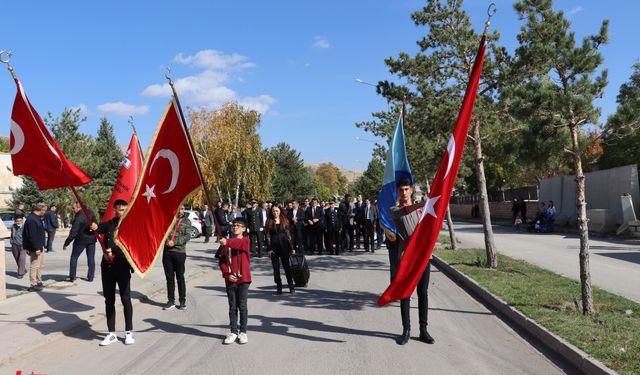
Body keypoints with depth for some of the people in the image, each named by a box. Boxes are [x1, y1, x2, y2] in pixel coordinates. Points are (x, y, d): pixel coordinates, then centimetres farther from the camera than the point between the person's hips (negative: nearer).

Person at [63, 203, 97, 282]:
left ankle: (72, 277, 9)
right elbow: (95, 224, 10)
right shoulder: (90, 212, -5)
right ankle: (90, 277, 10)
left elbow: (73, 233, -21)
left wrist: (66, 243, -15)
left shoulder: (78, 217, -22)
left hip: (81, 240, -5)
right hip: (92, 239, 5)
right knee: (91, 258, 9)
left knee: (74, 257, 9)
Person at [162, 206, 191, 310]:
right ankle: (171, 300, 19)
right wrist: (166, 239, -12)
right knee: (169, 277, 9)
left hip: (180, 252, -3)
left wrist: (174, 242, -15)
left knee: (180, 277, 3)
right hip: (167, 251, 3)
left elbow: (187, 236, -6)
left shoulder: (187, 221, 3)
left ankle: (182, 301, 12)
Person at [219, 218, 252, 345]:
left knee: (242, 306, 3)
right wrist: (227, 274, -7)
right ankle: (233, 332, 18)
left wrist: (227, 242, -46)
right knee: (232, 307, 9)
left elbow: (239, 243, -28)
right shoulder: (227, 244, 8)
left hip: (243, 279, -3)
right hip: (230, 280, 3)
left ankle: (242, 332, 14)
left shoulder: (245, 241, -4)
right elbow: (222, 260, 6)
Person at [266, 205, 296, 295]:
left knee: (287, 266, 3)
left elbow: (288, 234, 7)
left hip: (284, 246, 0)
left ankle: (291, 287, 9)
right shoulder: (269, 222, 3)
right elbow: (268, 236, 1)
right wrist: (269, 249, -7)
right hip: (274, 247, 0)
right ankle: (279, 287, 11)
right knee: (276, 268, 4)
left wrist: (291, 248, 4)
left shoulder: (285, 221, 6)